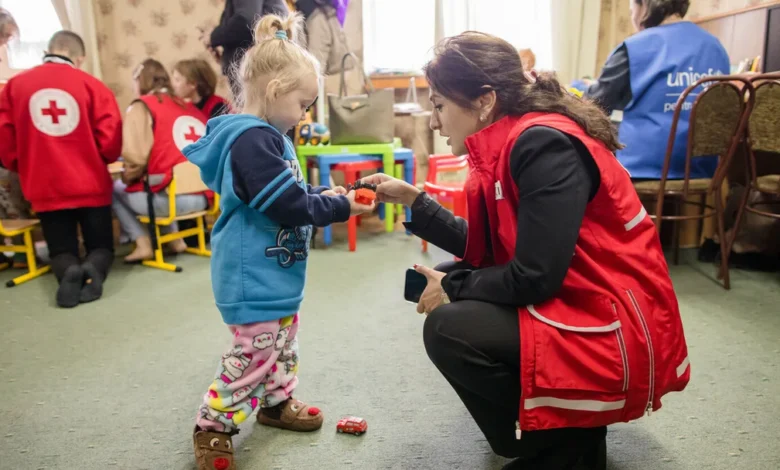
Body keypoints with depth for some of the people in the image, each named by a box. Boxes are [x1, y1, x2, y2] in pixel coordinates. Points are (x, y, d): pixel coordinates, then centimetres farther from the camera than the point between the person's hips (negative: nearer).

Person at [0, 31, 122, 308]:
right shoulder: (92, 85, -3)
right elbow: (111, 141, -7)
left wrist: (25, 167, 20)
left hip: (45, 188, 1)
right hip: (91, 185, -1)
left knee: (61, 251, 17)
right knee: (101, 246, 16)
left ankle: (68, 271, -17)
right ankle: (94, 269, -18)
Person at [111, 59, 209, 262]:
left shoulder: (141, 106, 1)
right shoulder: (191, 108, 18)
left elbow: (136, 156, -12)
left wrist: (127, 177, 10)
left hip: (169, 197, -6)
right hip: (201, 196, 6)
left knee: (115, 189, 21)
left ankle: (143, 244, 8)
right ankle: (174, 238, 24)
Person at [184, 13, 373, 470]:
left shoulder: (267, 136, 10)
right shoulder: (252, 141, -24)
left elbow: (290, 193, 19)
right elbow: (288, 205, -27)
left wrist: (324, 195, 3)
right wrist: (341, 207, -16)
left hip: (274, 271, 11)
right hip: (254, 277, -11)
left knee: (283, 339, 23)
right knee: (254, 352, -1)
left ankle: (277, 402, 41)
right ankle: (213, 428, 18)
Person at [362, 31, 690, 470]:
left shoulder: (544, 145, -22)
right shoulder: (510, 142, 6)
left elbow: (534, 278, -25)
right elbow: (484, 251, 8)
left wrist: (452, 287, -10)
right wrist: (416, 201, 9)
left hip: (614, 331, -10)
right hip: (567, 301, 10)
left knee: (449, 329, -20)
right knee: (446, 281, 13)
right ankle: (534, 425, 18)